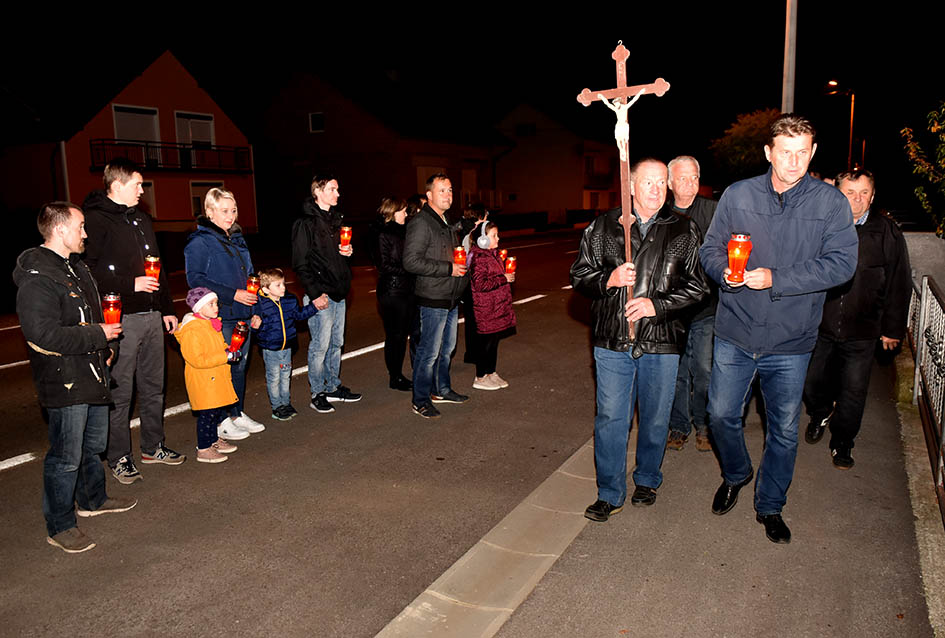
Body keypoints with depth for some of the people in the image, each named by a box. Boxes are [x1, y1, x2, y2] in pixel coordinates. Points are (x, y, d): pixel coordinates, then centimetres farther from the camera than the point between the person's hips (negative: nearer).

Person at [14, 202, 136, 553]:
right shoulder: (36, 278, -19)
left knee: (93, 444, 23)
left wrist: (107, 348, 10)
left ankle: (93, 499, 42)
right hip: (64, 382, -9)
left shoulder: (77, 268, 12)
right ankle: (60, 526, 16)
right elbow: (44, 334, -27)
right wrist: (98, 335, -19)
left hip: (93, 375, 9)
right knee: (66, 457, 1)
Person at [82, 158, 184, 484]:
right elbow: (89, 271, -17)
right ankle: (119, 457, 15)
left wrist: (167, 309, 19)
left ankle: (153, 446, 29)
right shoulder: (95, 220, -9)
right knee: (120, 392, 1)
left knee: (153, 386, 15)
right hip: (121, 319, -8)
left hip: (151, 315, 8)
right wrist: (130, 284, -19)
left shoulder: (141, 219, 17)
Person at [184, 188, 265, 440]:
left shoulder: (237, 238, 16)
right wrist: (233, 294, -19)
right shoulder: (199, 242, -8)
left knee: (240, 365, 14)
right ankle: (221, 420, 8)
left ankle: (237, 413, 26)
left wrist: (253, 288, 9)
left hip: (242, 314, 8)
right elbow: (195, 279, -16)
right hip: (219, 316, -8)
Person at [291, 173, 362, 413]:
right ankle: (318, 393, 11)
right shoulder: (305, 223, -10)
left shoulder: (336, 218, 14)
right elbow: (300, 264, -13)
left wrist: (347, 251, 2)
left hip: (339, 293, 8)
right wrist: (314, 294, -17)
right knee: (320, 345, -2)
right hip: (320, 295, -8)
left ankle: (334, 387, 26)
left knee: (336, 343, 14)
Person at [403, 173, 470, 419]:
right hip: (433, 299, -9)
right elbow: (411, 261, -24)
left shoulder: (447, 223, 15)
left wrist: (460, 265, 10)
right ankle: (420, 401, 10)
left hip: (451, 298, 9)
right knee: (429, 352, -2)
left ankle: (441, 390, 33)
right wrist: (449, 268, -22)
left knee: (447, 348, 18)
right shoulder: (421, 223, -15)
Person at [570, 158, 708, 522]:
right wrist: (610, 278, -13)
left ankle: (647, 480, 35)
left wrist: (656, 305, -12)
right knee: (610, 418, 2)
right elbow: (579, 275, 7)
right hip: (613, 341, 0)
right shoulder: (603, 228, 4)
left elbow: (696, 286, 2)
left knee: (655, 417, 12)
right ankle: (610, 493, 17)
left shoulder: (684, 232, 4)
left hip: (661, 342, 1)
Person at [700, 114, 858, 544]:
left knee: (784, 429, 11)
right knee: (721, 414, 8)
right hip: (735, 333, 1)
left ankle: (770, 505, 34)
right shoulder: (737, 195, 1)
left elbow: (841, 263, -11)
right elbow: (711, 249, 5)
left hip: (790, 342, 0)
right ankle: (736, 475, 40)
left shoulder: (831, 203, -3)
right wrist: (726, 271, -17)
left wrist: (776, 279, -19)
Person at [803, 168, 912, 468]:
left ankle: (842, 443, 32)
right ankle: (821, 414, 47)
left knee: (853, 393, 9)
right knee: (811, 384, 14)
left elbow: (899, 284, 1)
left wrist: (892, 328, 2)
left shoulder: (886, 232, -5)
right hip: (819, 327, 1)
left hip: (861, 332, -1)